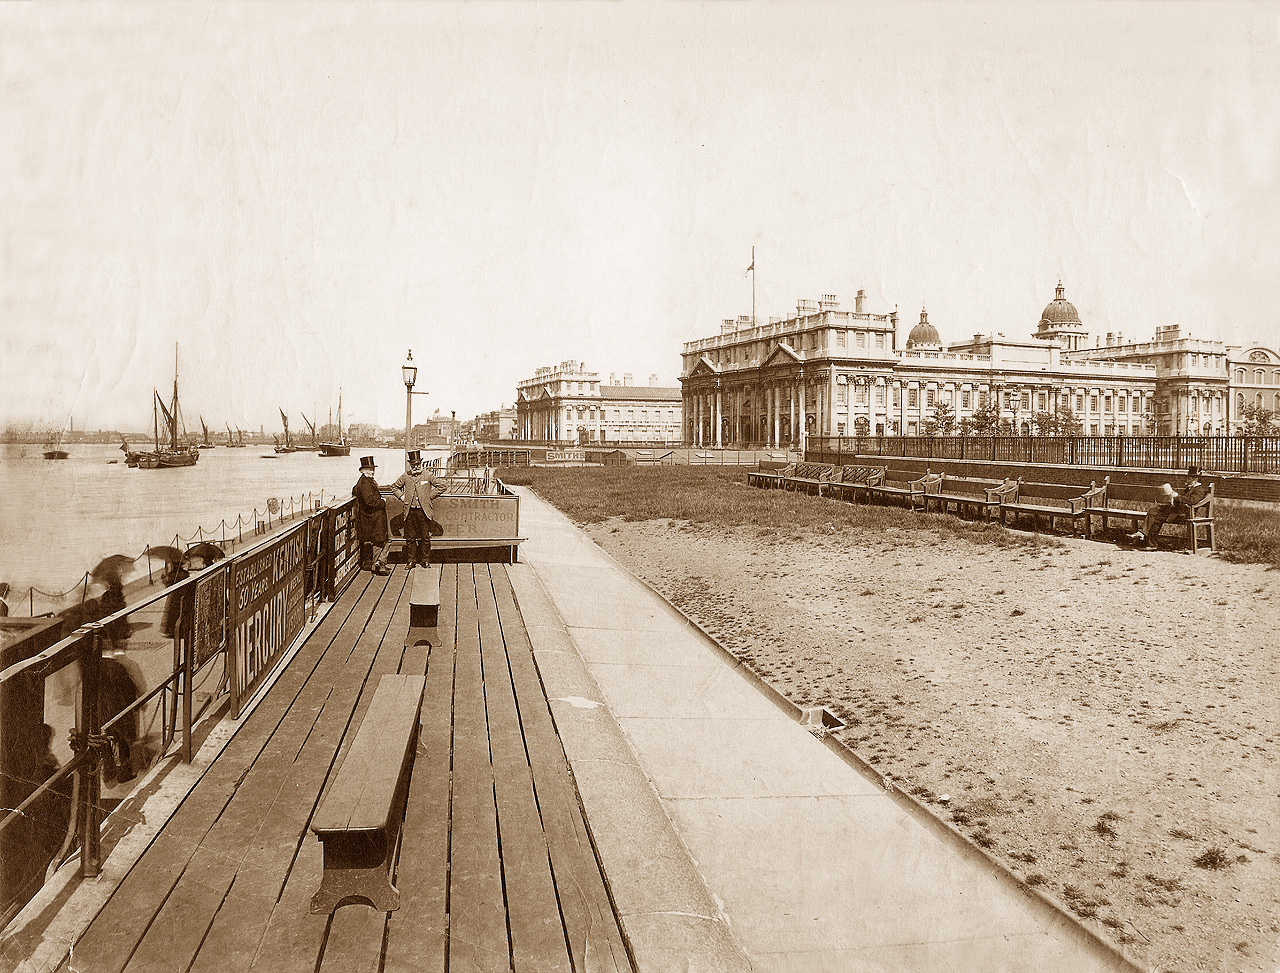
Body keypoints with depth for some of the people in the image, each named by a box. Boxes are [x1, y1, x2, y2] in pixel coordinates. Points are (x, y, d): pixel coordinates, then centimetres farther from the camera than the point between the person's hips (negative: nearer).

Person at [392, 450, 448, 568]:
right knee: (410, 538, 5)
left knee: (425, 537, 2)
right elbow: (395, 486, 22)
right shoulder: (405, 476, 5)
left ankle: (424, 560, 12)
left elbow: (442, 486, 1)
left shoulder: (428, 475, -2)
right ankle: (411, 560, 14)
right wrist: (402, 497, 8)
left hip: (424, 511, -2)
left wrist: (430, 496, -2)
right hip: (410, 512, 2)